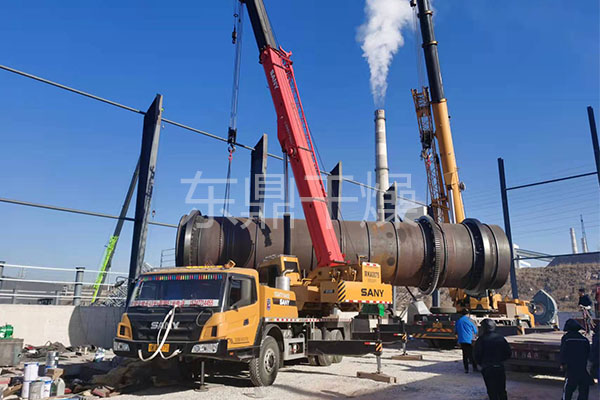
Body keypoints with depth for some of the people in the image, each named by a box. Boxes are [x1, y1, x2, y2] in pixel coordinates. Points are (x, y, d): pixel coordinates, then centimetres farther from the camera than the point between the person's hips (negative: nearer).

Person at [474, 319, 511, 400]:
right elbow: (508, 354, 3)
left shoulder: (481, 340, -11)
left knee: (492, 392, 6)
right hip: (500, 368, 4)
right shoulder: (501, 338, 0)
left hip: (487, 369, -4)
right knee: (502, 391, 18)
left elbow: (477, 356, -10)